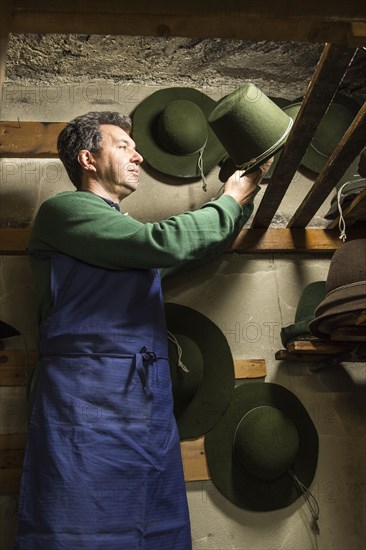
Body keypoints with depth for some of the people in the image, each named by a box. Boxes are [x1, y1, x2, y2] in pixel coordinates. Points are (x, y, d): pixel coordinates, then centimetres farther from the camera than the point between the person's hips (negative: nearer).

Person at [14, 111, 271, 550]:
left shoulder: (132, 237, 27)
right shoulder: (63, 209, 1)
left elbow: (201, 243, 38)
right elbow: (165, 243, -11)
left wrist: (243, 193, 27)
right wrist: (230, 200, 3)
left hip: (150, 406, 8)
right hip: (87, 399, -8)